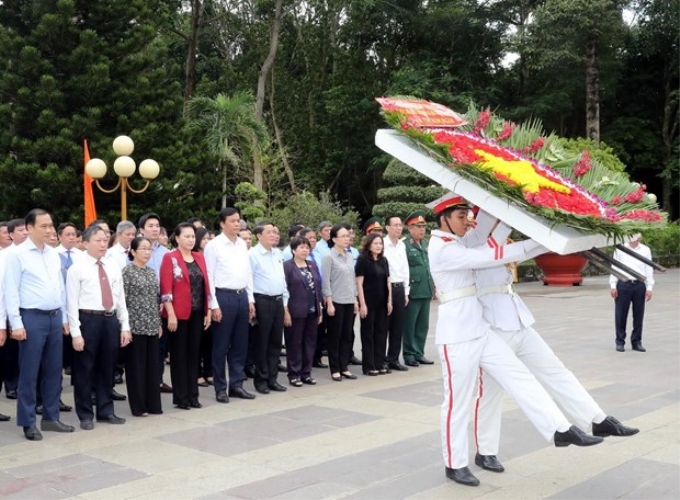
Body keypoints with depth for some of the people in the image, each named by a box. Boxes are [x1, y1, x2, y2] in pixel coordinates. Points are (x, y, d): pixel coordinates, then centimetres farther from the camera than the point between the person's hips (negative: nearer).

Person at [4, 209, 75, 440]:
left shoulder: (54, 255, 11)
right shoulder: (17, 254, -7)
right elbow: (11, 291, -9)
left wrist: (64, 317, 14)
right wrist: (16, 323, -13)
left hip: (54, 317, 6)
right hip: (32, 318, -6)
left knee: (53, 370, 11)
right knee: (29, 372, 1)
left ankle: (51, 417, 22)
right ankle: (28, 423, 11)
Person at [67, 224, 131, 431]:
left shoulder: (113, 268, 11)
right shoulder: (77, 268, -6)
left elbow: (120, 298, 12)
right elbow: (72, 302, -9)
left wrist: (124, 326, 8)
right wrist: (76, 332, -14)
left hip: (110, 320, 5)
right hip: (88, 320, -5)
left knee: (107, 368, 14)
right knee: (85, 369, 4)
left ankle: (106, 411, 25)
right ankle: (86, 415, 15)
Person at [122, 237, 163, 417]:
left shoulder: (151, 272, 12)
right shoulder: (126, 271, -7)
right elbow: (122, 300, -11)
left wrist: (159, 323, 13)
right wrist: (126, 325, -14)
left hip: (152, 326, 6)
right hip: (135, 326, -6)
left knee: (152, 365, 9)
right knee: (136, 366, 1)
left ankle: (153, 404, 16)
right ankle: (138, 406, 9)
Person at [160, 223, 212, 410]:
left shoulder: (199, 257, 11)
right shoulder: (170, 258, -6)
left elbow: (206, 285, 12)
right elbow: (165, 289, -11)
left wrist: (208, 311, 8)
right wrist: (171, 315, -16)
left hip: (197, 313, 5)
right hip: (179, 313, -5)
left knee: (194, 354, 10)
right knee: (179, 355, 3)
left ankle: (193, 395, 17)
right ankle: (180, 397, 10)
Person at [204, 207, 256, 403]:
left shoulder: (243, 244, 11)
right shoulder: (213, 245, -7)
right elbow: (209, 277, -9)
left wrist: (251, 299, 11)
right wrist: (214, 305, -13)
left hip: (242, 296, 6)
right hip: (224, 296, -6)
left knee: (240, 345, 11)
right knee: (221, 346, 2)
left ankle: (236, 385, 21)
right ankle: (220, 388, 12)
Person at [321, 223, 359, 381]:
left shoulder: (349, 256, 10)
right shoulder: (329, 257, -8)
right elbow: (325, 282, -10)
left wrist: (355, 300, 11)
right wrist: (329, 303, -14)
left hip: (349, 302, 6)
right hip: (336, 302, -6)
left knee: (347, 335, 8)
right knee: (335, 336, 2)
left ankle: (344, 367, 17)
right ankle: (335, 370, 9)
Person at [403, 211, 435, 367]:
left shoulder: (425, 243, 14)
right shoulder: (405, 245, -10)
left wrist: (432, 286, 19)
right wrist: (405, 290, -13)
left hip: (426, 291, 7)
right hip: (413, 292, -7)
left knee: (423, 325, 12)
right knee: (409, 325, 3)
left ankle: (419, 353, 21)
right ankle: (409, 355, 12)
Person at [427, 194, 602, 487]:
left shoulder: (456, 246, 16)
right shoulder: (442, 249, -15)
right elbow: (488, 258, -21)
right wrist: (542, 243, -19)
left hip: (479, 330, 9)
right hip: (457, 336, -9)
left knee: (519, 377, 3)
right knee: (458, 402, 1)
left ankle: (560, 430, 6)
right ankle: (455, 465, 14)